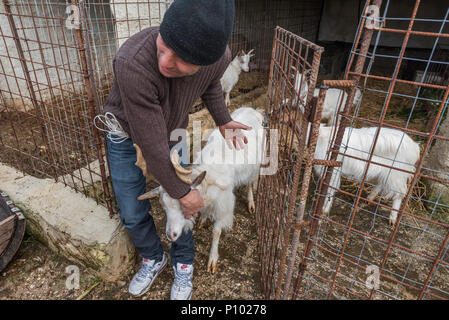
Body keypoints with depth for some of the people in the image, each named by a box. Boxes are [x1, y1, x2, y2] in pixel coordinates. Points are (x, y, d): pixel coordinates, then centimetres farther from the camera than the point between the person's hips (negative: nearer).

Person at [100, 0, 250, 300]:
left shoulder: (221, 55, -27)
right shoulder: (133, 63, -43)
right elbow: (152, 145, -33)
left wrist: (223, 120, -6)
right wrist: (183, 192, -21)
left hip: (173, 133, 3)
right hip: (128, 137, -2)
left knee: (179, 206, 8)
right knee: (134, 214, 8)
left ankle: (183, 264, 37)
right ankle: (154, 258, 39)